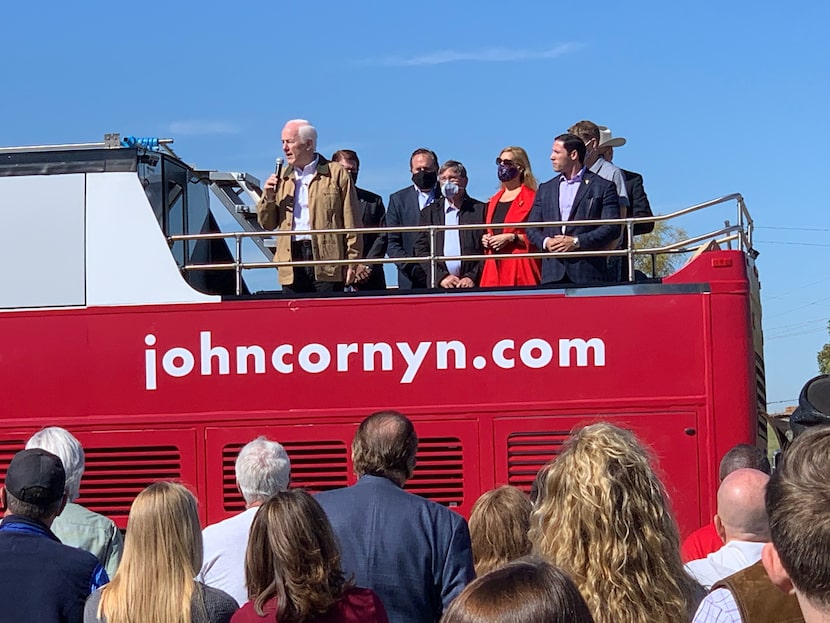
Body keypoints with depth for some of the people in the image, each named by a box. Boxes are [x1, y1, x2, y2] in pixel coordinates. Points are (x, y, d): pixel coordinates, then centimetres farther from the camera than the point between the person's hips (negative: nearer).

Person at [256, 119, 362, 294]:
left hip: (327, 258, -4)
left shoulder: (336, 174, 4)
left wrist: (352, 261, -5)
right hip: (291, 263, 4)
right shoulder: (282, 179, 18)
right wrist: (268, 198, 0)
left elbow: (351, 223, 0)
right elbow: (267, 224, 18)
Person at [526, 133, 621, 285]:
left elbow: (612, 227, -4)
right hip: (552, 274, 4)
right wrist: (545, 242, -4)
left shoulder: (603, 187, 5)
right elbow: (532, 228, 18)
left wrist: (576, 242, -12)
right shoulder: (545, 189, 21)